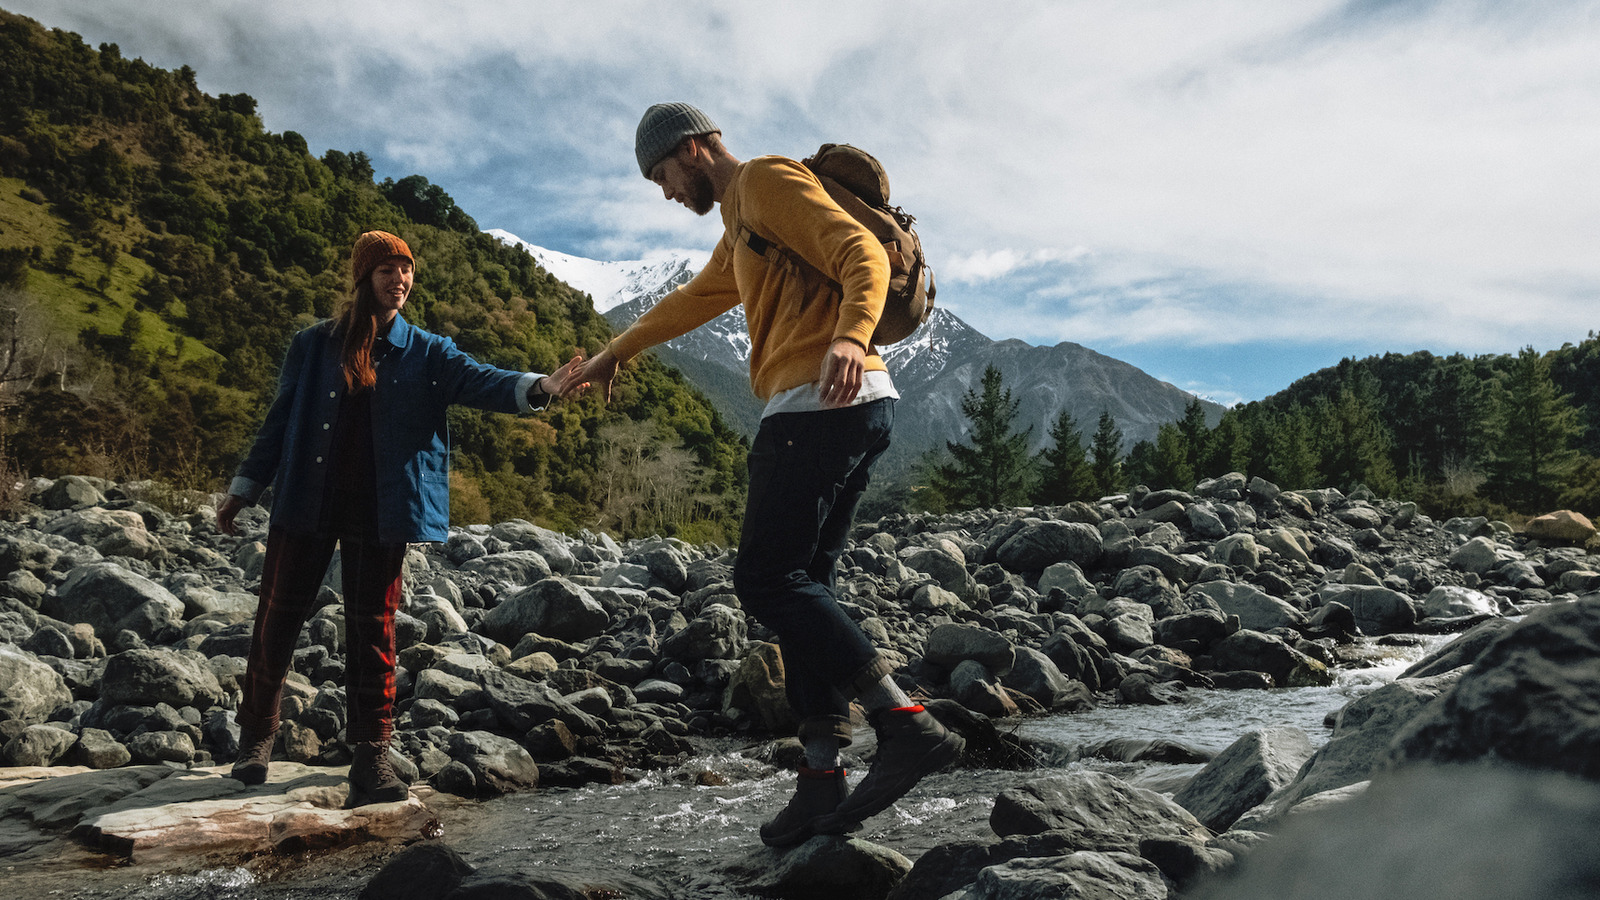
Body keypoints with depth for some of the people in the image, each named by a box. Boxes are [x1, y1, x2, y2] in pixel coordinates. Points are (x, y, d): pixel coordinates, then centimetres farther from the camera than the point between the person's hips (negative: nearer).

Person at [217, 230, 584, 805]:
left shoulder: (426, 353, 7)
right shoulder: (313, 346, 8)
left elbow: (476, 381, -10)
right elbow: (280, 421, 12)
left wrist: (535, 388, -29)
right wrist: (244, 487, 10)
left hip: (380, 512, 0)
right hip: (307, 502, 1)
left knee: (374, 626, 2)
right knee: (279, 616, 6)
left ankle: (371, 751, 8)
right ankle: (256, 736, 24)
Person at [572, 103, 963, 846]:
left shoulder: (769, 180, 1)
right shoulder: (739, 222, 31)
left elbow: (864, 255, -14)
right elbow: (691, 300, 46)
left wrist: (851, 336, -34)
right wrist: (614, 353, 56)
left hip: (826, 405, -10)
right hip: (813, 414, 10)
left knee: (768, 579, -14)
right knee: (799, 587, 5)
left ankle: (906, 724, -16)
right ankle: (822, 773, 6)